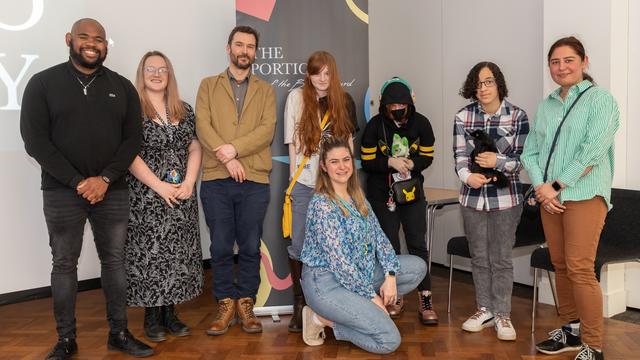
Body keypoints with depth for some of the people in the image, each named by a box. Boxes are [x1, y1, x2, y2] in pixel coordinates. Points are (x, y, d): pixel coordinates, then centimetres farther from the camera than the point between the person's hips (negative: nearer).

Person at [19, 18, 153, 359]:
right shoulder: (43, 83, 0)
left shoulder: (122, 87, 7)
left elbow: (132, 140, 2)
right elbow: (35, 140, -6)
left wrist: (104, 180, -11)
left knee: (114, 260, 8)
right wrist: (77, 182, -13)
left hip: (112, 191, 2)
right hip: (61, 192, -2)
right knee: (64, 264, 6)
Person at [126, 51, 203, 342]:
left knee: (179, 253, 7)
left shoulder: (184, 111, 11)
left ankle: (170, 313, 19)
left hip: (182, 195, 4)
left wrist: (189, 182, -6)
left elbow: (195, 148, 9)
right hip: (146, 196, -4)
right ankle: (151, 316, 13)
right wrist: (159, 186, -15)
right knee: (149, 253, 0)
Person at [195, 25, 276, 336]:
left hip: (255, 180, 1)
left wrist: (234, 148, -14)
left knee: (250, 247, 5)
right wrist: (227, 159, -13)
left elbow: (267, 130, -1)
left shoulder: (266, 90, 14)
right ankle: (226, 304, 17)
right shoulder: (208, 86, 12)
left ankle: (246, 304, 18)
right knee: (220, 247, 4)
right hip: (215, 179, 0)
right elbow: (202, 126, -1)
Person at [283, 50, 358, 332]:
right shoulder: (297, 96, 4)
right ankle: (300, 304, 14)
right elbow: (292, 140, 3)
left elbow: (348, 141, 14)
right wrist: (294, 176, -2)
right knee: (299, 245, 1)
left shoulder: (344, 101, 10)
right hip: (305, 182, -1)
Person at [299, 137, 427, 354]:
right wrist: (371, 295, -16)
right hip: (326, 282, -9)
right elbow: (338, 261, -21)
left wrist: (390, 275, -7)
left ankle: (359, 308, 3)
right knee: (389, 340, -16)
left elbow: (379, 236, 7)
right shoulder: (322, 204, -19)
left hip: (358, 273, 9)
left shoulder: (357, 197, 8)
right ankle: (323, 318, 0)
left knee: (418, 267, 3)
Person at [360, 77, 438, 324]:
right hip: (381, 194, 0)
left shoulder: (421, 123, -5)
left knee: (417, 245, -1)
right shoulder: (374, 125, -9)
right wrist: (390, 162, -24)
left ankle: (425, 299, 6)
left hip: (412, 192, 1)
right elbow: (367, 162, -7)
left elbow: (427, 156, 2)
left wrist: (410, 164, -19)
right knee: (389, 246, 8)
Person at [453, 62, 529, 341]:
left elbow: (523, 159, -4)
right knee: (479, 257, 12)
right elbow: (460, 156, -2)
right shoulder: (463, 117, 1)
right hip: (473, 196, 3)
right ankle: (484, 310, 26)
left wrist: (498, 162, -21)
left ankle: (502, 314, 17)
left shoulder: (517, 116, -5)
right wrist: (467, 176, -22)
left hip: (506, 197, -2)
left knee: (501, 259, 4)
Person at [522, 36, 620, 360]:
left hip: (584, 195, -6)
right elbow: (529, 152, 10)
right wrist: (542, 187, -7)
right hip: (549, 197, 6)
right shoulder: (545, 106, 15)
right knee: (560, 266, 11)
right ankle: (570, 330, 25)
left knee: (579, 269, -9)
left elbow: (594, 151, -13)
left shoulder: (600, 99, -2)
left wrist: (557, 185, -14)